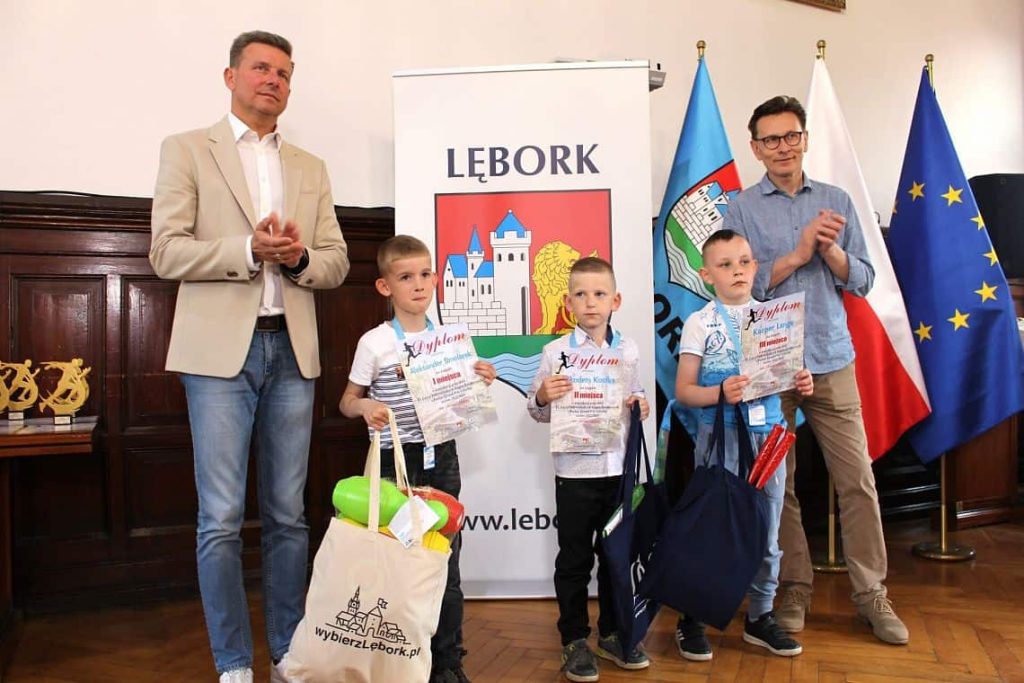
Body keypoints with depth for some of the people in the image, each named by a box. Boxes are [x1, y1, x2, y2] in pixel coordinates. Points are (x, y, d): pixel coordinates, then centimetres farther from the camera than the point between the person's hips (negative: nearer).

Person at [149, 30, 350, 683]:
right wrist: (248, 250, -16)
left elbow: (337, 262, 12)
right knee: (222, 520, -1)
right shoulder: (186, 150, 7)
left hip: (293, 350, 3)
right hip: (221, 350, -3)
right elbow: (166, 251, -3)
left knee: (288, 515, 8)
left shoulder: (311, 168, 17)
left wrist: (300, 256, -9)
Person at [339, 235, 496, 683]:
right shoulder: (374, 343, -4)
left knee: (446, 557, 7)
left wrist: (480, 380, -2)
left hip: (441, 456, 3)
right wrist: (365, 406, -19)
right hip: (396, 459, -3)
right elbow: (348, 401, 3)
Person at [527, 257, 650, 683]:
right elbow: (537, 412, -1)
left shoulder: (628, 350, 4)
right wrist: (542, 396, -22)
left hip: (618, 467, 3)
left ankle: (612, 634, 31)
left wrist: (641, 405, -6)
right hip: (575, 470, -3)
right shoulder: (556, 352, -5)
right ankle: (574, 640, 21)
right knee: (574, 558, 7)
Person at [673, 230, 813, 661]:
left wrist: (800, 384, -5)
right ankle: (691, 618, 19)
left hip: (769, 433, 4)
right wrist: (720, 394, -22)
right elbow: (683, 390, -5)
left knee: (767, 531, 12)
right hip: (721, 436, -4)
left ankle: (760, 616, 29)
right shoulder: (700, 323, -3)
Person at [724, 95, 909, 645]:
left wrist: (830, 250, -9)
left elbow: (862, 281, 9)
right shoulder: (742, 209, 2)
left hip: (832, 360, 2)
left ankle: (871, 593, 17)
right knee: (778, 485, 6)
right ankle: (795, 588, 21)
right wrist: (798, 254, -13)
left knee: (857, 481, 3)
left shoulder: (836, 201, 10)